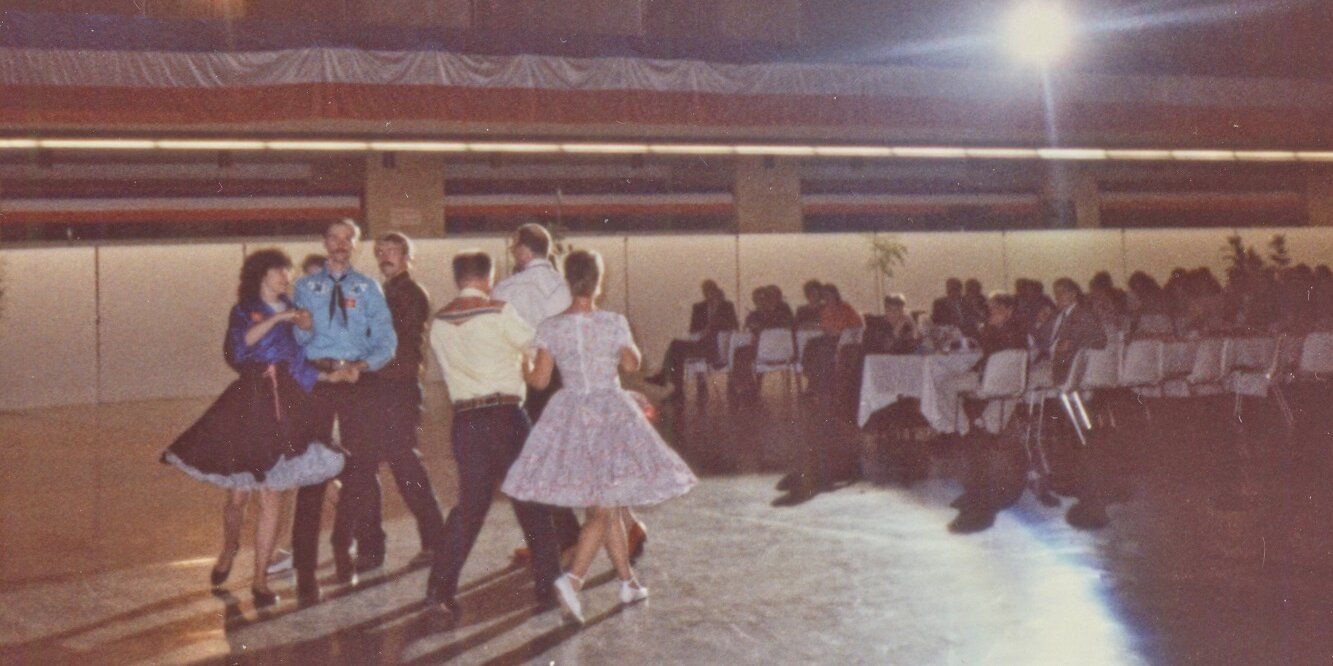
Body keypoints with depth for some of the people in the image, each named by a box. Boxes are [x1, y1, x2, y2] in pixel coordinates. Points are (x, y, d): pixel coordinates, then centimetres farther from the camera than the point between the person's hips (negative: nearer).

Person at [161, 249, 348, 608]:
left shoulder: (293, 314, 17)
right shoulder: (244, 311, 9)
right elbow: (240, 343, -13)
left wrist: (329, 376, 2)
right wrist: (275, 319, -16)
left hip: (284, 406, 2)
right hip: (247, 402, -2)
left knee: (271, 497, -2)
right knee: (239, 494, 1)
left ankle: (260, 579, 7)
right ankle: (229, 549, 32)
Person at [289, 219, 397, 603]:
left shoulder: (368, 289, 11)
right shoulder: (305, 287, 12)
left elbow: (386, 340, 1)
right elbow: (294, 341, 6)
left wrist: (363, 365, -17)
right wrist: (303, 329, -16)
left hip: (357, 380, 1)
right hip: (315, 379, -1)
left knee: (361, 467, 6)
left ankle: (343, 548, 25)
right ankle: (305, 568, 0)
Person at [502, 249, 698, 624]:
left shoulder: (550, 329, -5)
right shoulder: (614, 323, -9)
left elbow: (539, 380, -2)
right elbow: (632, 365, 5)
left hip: (570, 416, 4)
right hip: (611, 413, -3)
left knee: (609, 505, 15)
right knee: (604, 510, 1)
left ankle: (629, 582, 25)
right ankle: (573, 578, -18)